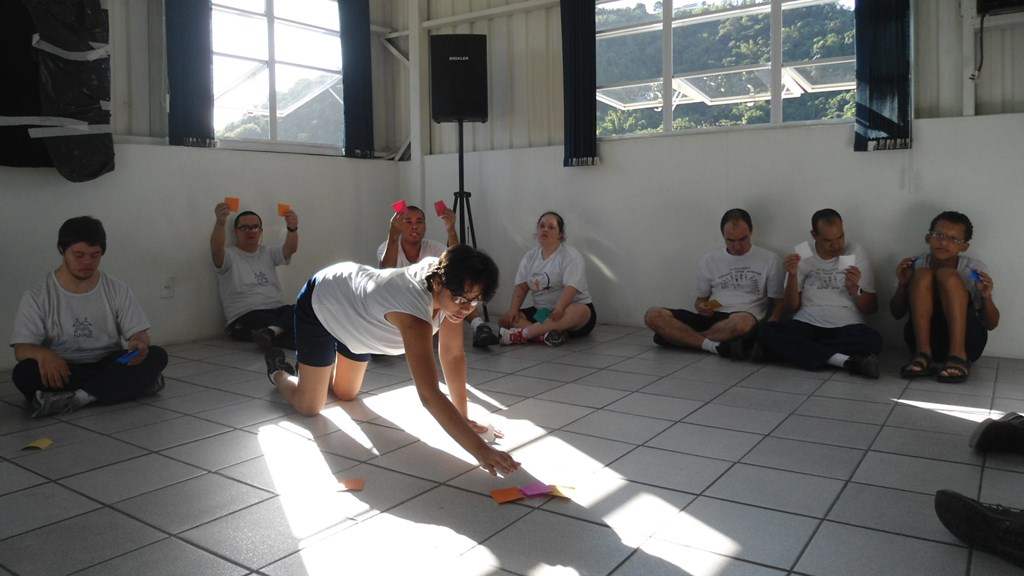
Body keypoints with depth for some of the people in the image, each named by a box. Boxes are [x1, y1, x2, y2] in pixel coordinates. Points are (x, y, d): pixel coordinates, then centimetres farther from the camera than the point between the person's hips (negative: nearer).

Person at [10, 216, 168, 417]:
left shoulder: (118, 290, 3)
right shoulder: (36, 296, -1)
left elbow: (139, 333, 0)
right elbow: (22, 348, -6)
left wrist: (139, 343, -27)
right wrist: (43, 354, -32)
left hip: (109, 366, 1)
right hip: (63, 372, -1)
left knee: (157, 355, -25)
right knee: (24, 372, -33)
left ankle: (76, 398, -33)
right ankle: (134, 383, -30)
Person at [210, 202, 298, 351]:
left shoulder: (268, 254, 19)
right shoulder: (229, 256, 6)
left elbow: (290, 249, -1)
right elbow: (216, 250, -20)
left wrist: (292, 228, -26)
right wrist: (220, 222, -41)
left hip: (279, 311, 5)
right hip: (246, 317, -5)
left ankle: (271, 331, -47)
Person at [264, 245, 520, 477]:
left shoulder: (444, 276, -24)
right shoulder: (414, 309, -47)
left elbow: (453, 354, -15)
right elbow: (429, 395, -53)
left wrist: (463, 417, -17)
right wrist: (480, 449, -58)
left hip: (351, 305, 7)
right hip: (318, 303, -7)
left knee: (346, 394, 20)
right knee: (309, 406, 1)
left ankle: (314, 367, 51)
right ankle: (278, 370, 32)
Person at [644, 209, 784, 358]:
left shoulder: (770, 260, 8)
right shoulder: (709, 261, 15)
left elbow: (779, 303, 9)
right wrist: (700, 307, -3)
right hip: (710, 318, 3)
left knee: (743, 323, -42)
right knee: (653, 316, -18)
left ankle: (678, 336, -20)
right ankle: (714, 345, -26)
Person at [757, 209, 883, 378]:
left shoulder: (856, 253, 7)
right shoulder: (802, 257, 8)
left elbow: (871, 308, 7)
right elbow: (792, 307, 6)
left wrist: (854, 288, -13)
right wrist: (792, 276, -9)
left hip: (846, 328, 0)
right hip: (806, 326, 1)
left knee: (873, 340, -34)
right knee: (766, 332, -29)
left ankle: (796, 349, -23)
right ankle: (844, 360, -32)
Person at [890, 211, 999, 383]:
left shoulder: (975, 268, -3)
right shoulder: (915, 266, 0)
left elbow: (991, 325, 1)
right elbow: (897, 314, 5)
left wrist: (986, 297, -19)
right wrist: (902, 284, -12)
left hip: (966, 341, -1)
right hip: (924, 338, 1)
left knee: (947, 274, -20)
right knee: (922, 275, -19)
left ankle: (958, 355, -27)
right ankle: (923, 354, -24)